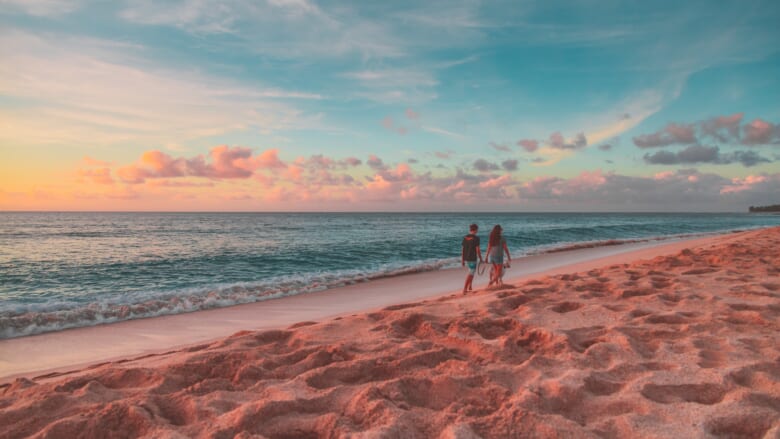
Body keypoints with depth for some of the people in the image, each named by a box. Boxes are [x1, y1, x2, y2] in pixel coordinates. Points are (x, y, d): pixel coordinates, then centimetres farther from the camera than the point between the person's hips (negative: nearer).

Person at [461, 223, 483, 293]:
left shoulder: (465, 237, 4)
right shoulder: (476, 238, -12)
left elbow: (462, 249, 6)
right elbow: (477, 250, -14)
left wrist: (462, 260, 13)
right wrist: (480, 259, -3)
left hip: (466, 258, 6)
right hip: (472, 258, -6)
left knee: (471, 271, 24)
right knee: (471, 274, -1)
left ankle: (470, 287, 24)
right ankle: (464, 289, -8)